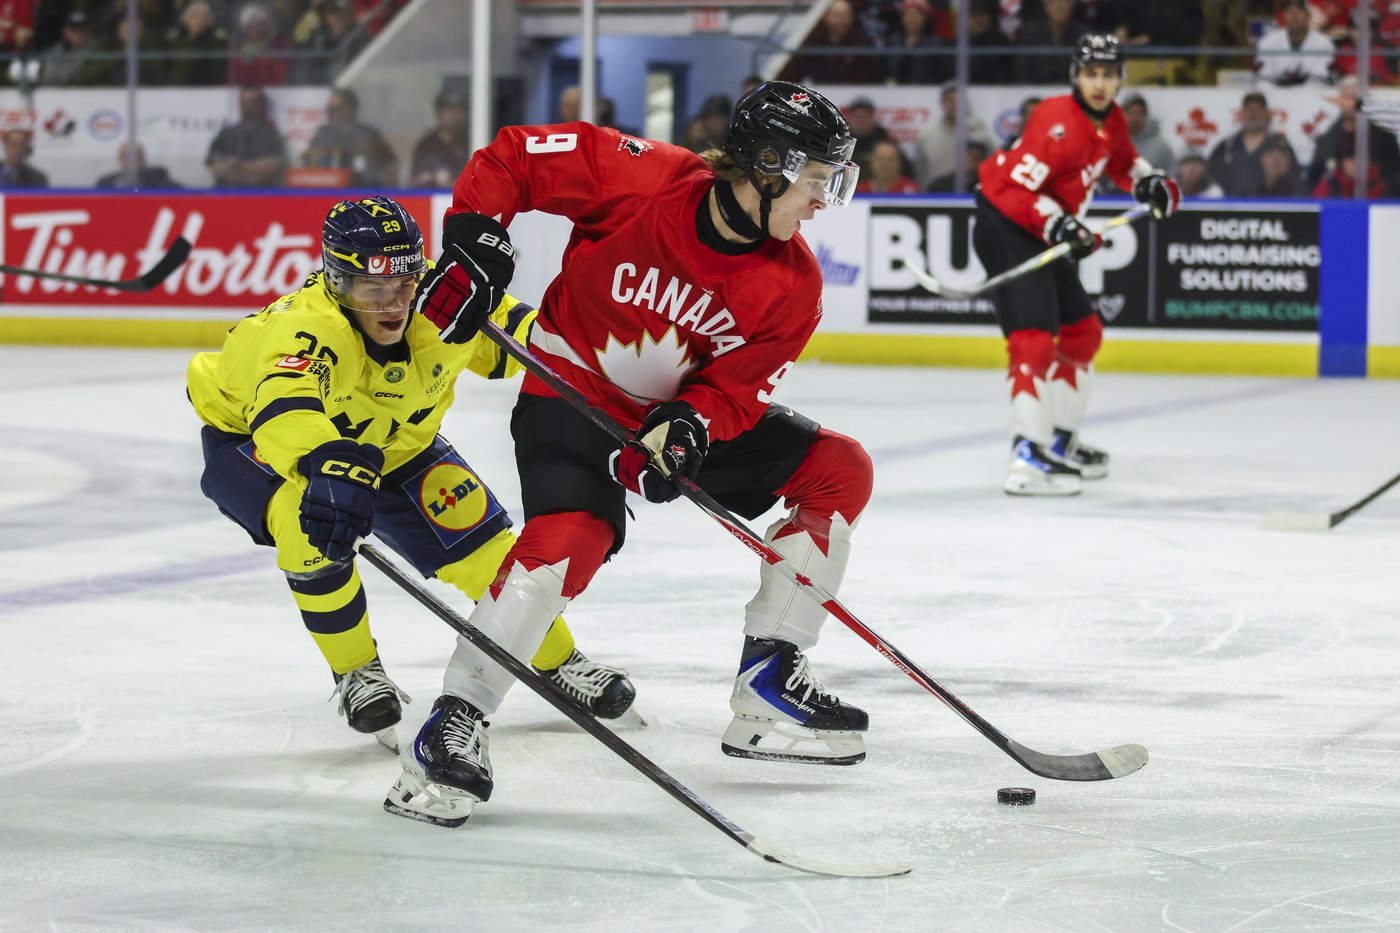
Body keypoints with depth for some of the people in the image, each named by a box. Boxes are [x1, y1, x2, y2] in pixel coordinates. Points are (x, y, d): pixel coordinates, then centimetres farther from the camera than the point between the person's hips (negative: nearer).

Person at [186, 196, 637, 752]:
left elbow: (500, 322, -2)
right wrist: (329, 462, -82)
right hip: (249, 436, -5)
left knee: (476, 538, -1)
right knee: (312, 526, -34)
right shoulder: (305, 331, -44)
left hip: (389, 442, 5)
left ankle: (559, 663, 24)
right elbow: (284, 407, -65)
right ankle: (357, 674, -10)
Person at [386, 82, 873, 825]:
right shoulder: (642, 178, -24)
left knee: (838, 471, -1)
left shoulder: (792, 286, -10)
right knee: (570, 536, -32)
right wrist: (473, 244, -21)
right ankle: (454, 724, -23)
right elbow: (510, 157, -14)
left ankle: (766, 690, 4)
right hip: (575, 391, -6)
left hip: (688, 411, 6)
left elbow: (736, 390, -9)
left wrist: (688, 425, -29)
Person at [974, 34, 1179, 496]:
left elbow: (1122, 161, 28)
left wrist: (1149, 182, 9)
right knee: (1034, 337, -22)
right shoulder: (1058, 121, -22)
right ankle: (1027, 457, -29)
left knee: (1083, 333, 18)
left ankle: (1061, 441, 30)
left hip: (1045, 236, 10)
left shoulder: (1111, 121, 7)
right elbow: (1015, 186, -25)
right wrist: (1056, 224, -35)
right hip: (1007, 227, -10)